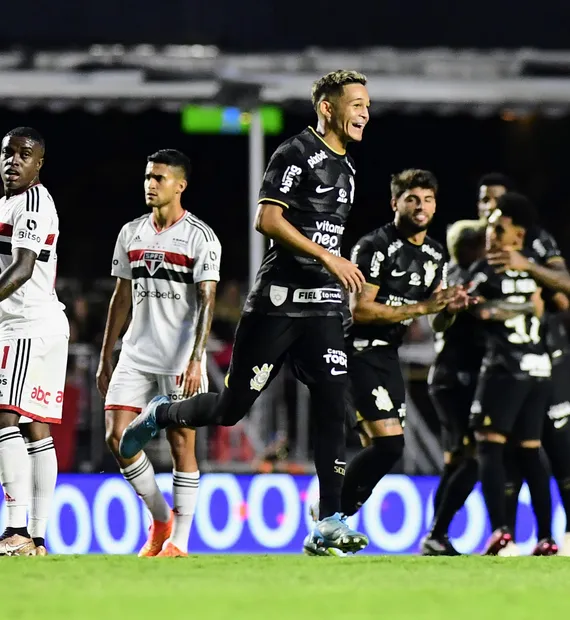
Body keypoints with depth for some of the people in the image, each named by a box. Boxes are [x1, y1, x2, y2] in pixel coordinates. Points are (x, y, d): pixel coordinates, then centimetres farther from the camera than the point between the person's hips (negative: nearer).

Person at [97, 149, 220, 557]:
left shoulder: (200, 237, -6)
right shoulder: (131, 234, 11)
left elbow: (207, 302, -12)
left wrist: (196, 360, -22)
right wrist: (105, 358, 15)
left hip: (180, 361, -5)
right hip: (136, 355, 5)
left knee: (181, 444, -2)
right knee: (118, 437, -5)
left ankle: (178, 542, 3)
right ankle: (161, 519, 13)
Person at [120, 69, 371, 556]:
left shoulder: (345, 167, 18)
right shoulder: (296, 153, -8)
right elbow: (268, 220, -17)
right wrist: (328, 258, -20)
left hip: (322, 306, 7)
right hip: (278, 300, -7)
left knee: (333, 409, -6)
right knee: (234, 407, 0)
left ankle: (329, 526, -8)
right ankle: (159, 416, 29)